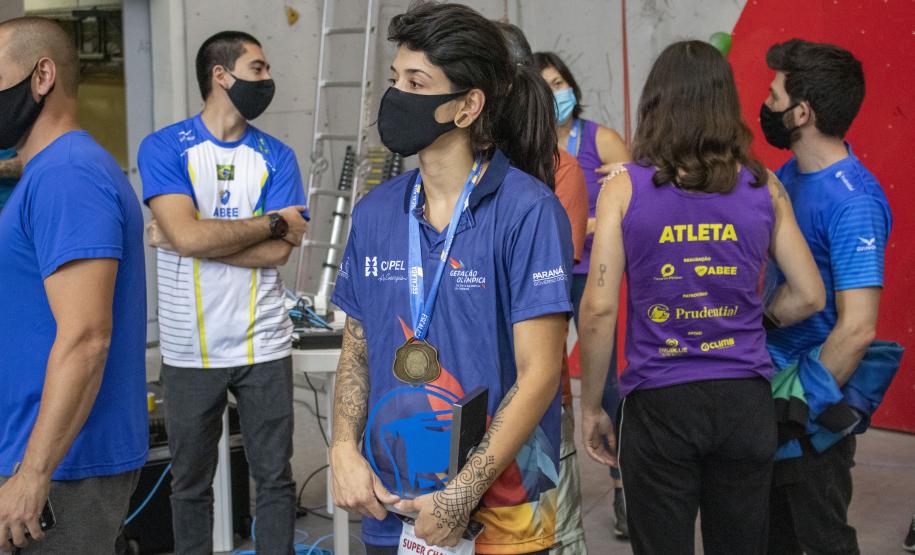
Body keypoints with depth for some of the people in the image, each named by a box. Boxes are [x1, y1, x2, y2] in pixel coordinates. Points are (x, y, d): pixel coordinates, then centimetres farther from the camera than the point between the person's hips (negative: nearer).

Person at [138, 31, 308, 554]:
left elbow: (278, 252, -8)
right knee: (191, 483, 11)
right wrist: (273, 222, -9)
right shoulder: (164, 147, -3)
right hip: (190, 350, -1)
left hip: (264, 346, 2)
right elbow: (186, 234, -17)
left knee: (276, 479, 6)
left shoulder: (277, 156, 4)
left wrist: (190, 237, -12)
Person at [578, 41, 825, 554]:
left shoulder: (624, 188, -6)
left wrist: (591, 407, 0)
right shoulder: (764, 188, 0)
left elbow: (599, 309, -10)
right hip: (744, 399, 2)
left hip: (660, 402, -2)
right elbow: (809, 296, 6)